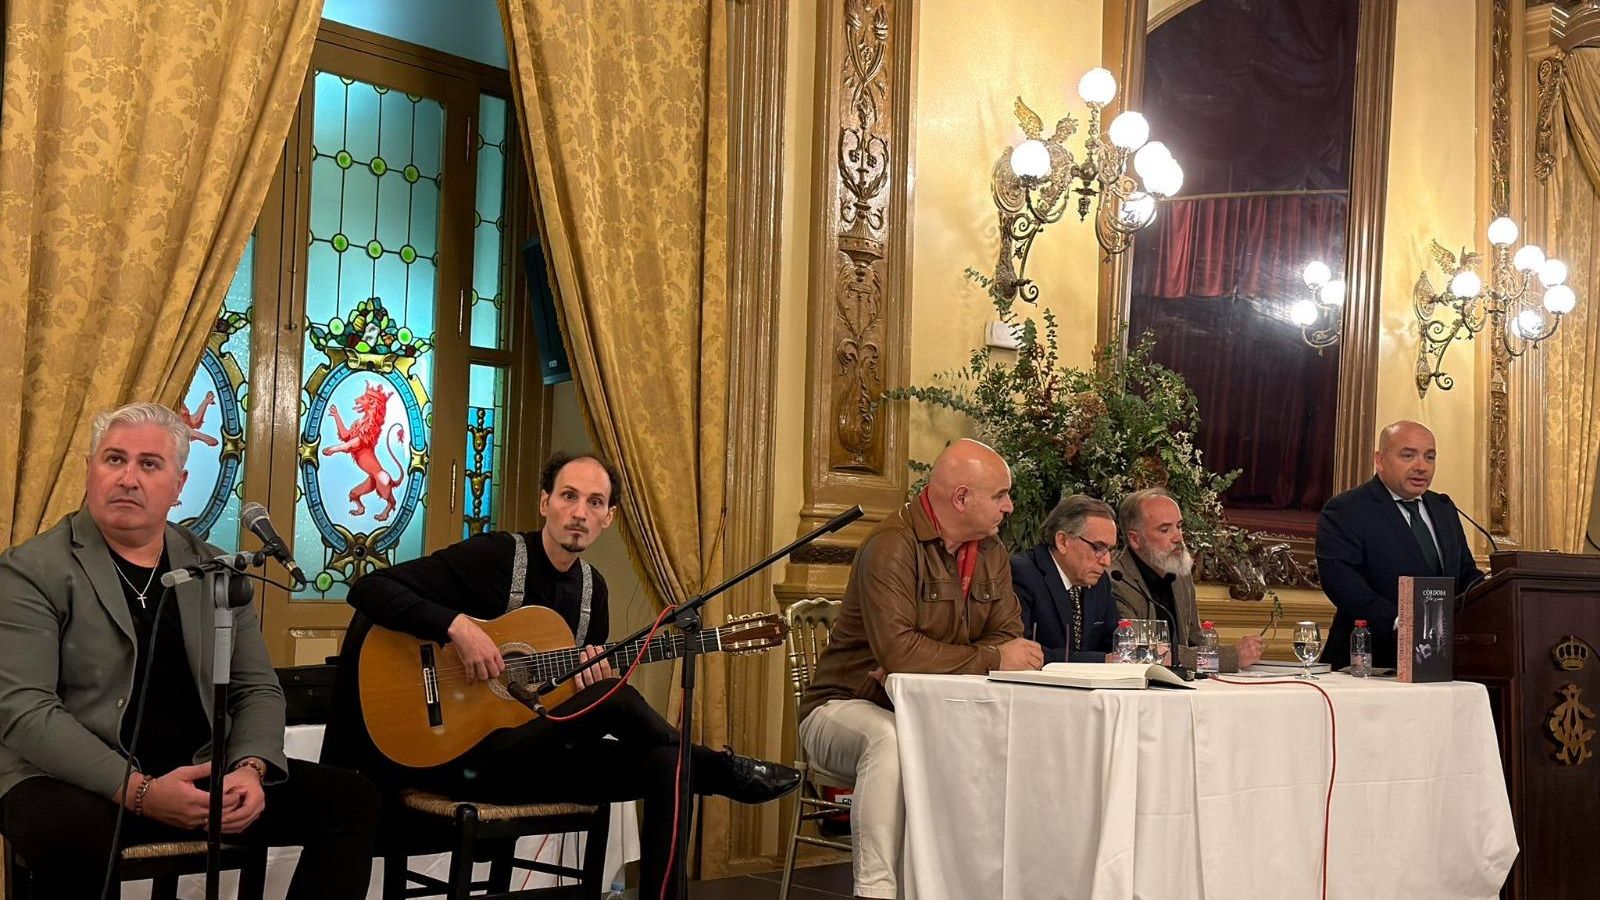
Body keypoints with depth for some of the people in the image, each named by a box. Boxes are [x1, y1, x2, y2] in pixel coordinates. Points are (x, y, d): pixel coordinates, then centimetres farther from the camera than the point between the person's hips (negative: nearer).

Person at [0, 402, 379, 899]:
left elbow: (258, 689, 13)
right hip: (81, 783, -5)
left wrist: (251, 768, -10)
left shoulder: (216, 569, 12)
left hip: (205, 775, 5)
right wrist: (139, 792, -24)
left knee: (352, 799, -11)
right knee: (70, 834, -39)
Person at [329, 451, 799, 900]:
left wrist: (594, 675, -7)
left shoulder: (592, 587, 10)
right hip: (468, 754, -7)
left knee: (664, 764, -18)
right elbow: (368, 589, -15)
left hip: (540, 755, 7)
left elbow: (596, 694, 18)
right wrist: (457, 626, -27)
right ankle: (720, 769, -6)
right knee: (616, 697, -28)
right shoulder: (493, 556, -10)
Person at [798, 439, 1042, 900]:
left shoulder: (991, 551, 6)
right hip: (847, 706, -6)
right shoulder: (893, 546, -19)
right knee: (890, 739, -39)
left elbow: (1009, 636, -1)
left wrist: (925, 667, -19)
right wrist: (992, 659, -21)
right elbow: (897, 651, -30)